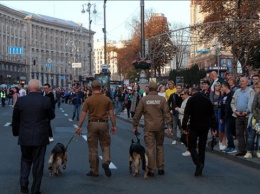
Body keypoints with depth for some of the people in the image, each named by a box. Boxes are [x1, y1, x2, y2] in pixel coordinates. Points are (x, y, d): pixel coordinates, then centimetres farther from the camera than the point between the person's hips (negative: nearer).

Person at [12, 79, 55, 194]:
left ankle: (24, 183, 4)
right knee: (38, 163, 8)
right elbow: (52, 116, 2)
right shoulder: (46, 101, -10)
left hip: (24, 137, 1)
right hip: (40, 137, -1)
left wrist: (17, 130, 21)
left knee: (25, 160, 21)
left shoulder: (20, 101, -6)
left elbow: (15, 119, 4)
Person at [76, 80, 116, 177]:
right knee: (105, 146, 13)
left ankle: (94, 171, 12)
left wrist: (79, 127, 0)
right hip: (104, 124, 1)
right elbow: (111, 114, 0)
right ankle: (106, 162, -13)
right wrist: (114, 126, 8)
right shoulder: (107, 99, 0)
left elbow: (83, 114, -5)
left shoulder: (88, 100, -4)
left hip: (92, 124, -1)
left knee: (93, 148, 7)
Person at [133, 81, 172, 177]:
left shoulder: (143, 99, -2)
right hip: (160, 127, 1)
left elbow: (137, 114, 0)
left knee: (150, 148, 1)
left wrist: (135, 126, 8)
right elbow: (166, 113, -4)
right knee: (160, 147, 15)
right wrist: (169, 126, -1)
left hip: (148, 128, -1)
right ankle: (160, 168, 16)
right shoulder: (162, 99, 0)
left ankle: (151, 170, 1)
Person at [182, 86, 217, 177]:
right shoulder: (207, 100, 8)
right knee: (202, 147, 11)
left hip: (194, 126, -4)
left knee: (192, 146, 4)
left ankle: (199, 164, -19)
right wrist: (214, 128, 10)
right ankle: (199, 170, 12)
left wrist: (184, 127, -8)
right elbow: (212, 114, 8)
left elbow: (186, 114, -10)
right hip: (205, 127, 4)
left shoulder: (191, 100, -4)